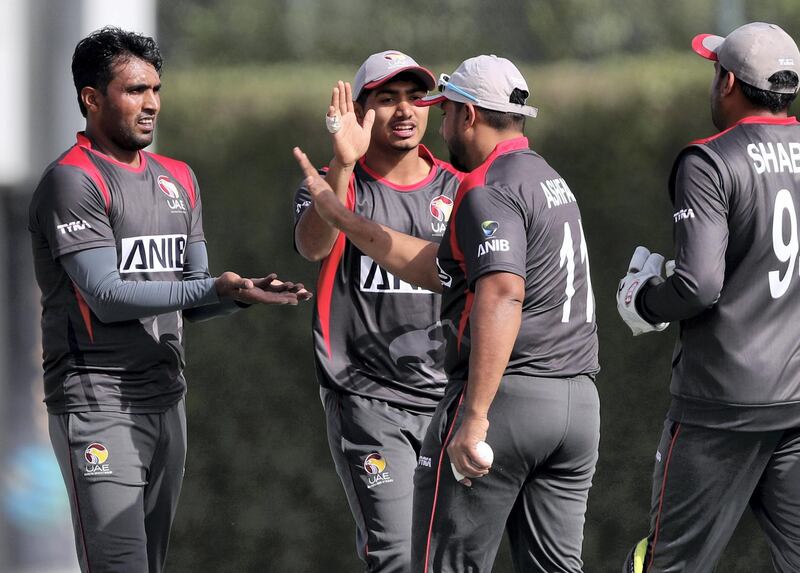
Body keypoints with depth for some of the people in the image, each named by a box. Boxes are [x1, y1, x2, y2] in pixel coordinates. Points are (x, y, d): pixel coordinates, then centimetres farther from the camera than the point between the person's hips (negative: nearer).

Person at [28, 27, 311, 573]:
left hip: (167, 400, 8)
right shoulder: (74, 180, -10)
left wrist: (244, 293, -5)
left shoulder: (178, 179, 16)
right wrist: (215, 288, -23)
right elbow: (107, 297, -17)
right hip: (98, 403, -8)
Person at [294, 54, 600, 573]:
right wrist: (341, 217, 26)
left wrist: (474, 418, -31)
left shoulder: (489, 192, -11)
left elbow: (502, 295, -26)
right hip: (578, 402, 9)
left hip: (505, 395, -9)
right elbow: (442, 270, 23)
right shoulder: (550, 180, 20)